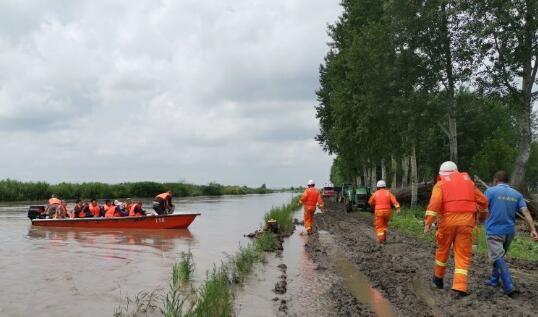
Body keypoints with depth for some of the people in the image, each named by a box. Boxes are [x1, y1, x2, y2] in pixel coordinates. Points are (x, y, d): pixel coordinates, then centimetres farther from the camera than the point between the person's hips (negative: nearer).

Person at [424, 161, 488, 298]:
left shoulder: (440, 184, 6)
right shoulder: (468, 181, 17)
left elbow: (435, 202, -12)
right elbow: (483, 200, 19)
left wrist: (428, 222, -14)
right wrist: (483, 215, 37)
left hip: (448, 220, -1)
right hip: (466, 221, 2)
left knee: (442, 249, 18)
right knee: (463, 255, 2)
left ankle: (439, 278, 35)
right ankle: (460, 288, -8)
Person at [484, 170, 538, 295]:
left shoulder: (490, 191, -6)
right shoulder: (517, 194, 7)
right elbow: (526, 212, -3)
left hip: (494, 231, -6)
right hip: (509, 231, 6)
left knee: (498, 258, -7)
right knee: (499, 256, 21)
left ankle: (509, 286, -18)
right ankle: (494, 280, 30)